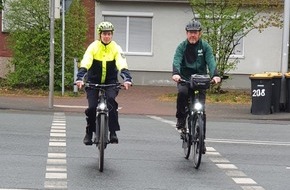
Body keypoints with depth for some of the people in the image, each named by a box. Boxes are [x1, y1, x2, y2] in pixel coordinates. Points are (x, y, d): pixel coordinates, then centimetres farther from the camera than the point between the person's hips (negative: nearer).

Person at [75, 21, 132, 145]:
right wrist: (80, 78, -40)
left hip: (110, 81, 0)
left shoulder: (116, 48, -8)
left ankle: (113, 132, -22)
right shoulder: (93, 47, -10)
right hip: (93, 81, 0)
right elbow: (85, 64, -24)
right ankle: (89, 133, 11)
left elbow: (122, 65, -22)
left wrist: (127, 79, -39)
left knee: (111, 99, -28)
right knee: (92, 107, -14)